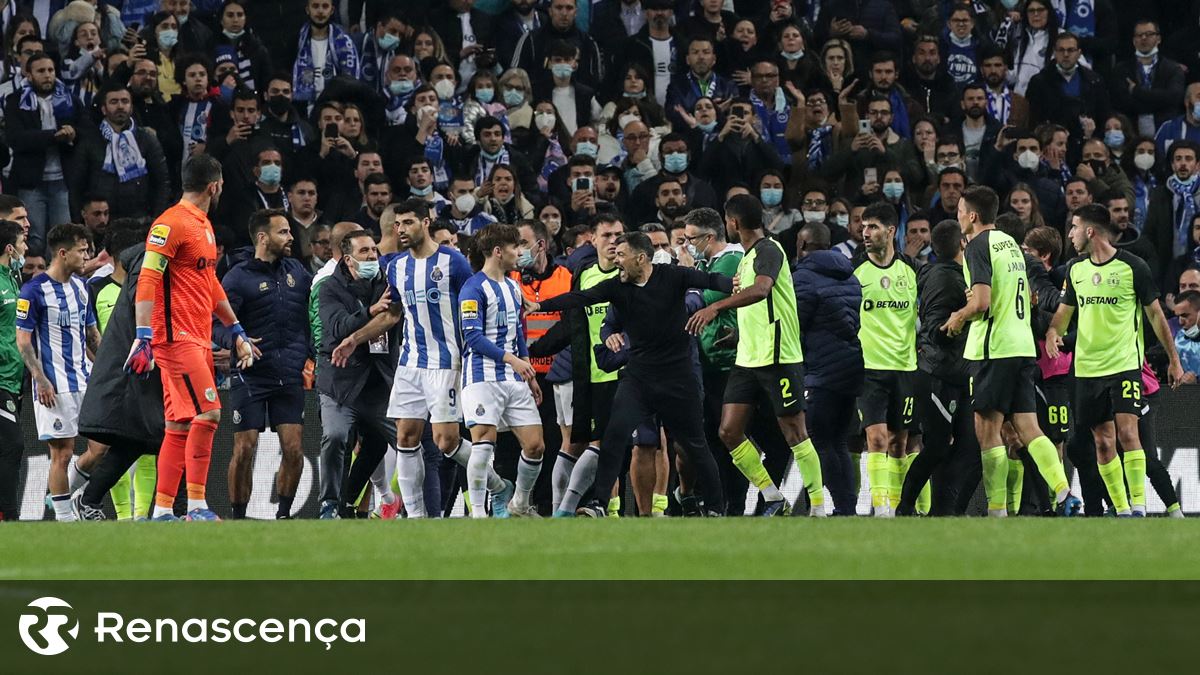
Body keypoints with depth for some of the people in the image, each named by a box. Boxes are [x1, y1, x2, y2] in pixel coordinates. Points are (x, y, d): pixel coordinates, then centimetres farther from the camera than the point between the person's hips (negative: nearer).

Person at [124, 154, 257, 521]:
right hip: (177, 336, -10)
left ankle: (162, 511, 8)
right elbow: (147, 280, -17)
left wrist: (237, 330, 29)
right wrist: (143, 336, -25)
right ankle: (196, 505, -15)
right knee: (207, 412, -16)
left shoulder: (204, 226, 20)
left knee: (180, 425, 7)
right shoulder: (171, 224, -11)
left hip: (199, 340, 10)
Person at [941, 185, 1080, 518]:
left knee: (987, 430, -3)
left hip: (994, 349, -8)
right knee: (1028, 428, 5)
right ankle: (1063, 493, -11)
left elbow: (981, 302, -18)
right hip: (1024, 346, 8)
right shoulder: (1011, 244, 17)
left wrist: (959, 317, 1)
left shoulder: (979, 246, -9)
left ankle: (997, 511, -5)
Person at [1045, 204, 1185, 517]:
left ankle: (1138, 506, -15)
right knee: (1103, 441, 4)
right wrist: (1053, 331, -6)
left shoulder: (1133, 267, -6)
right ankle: (1121, 510, 10)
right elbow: (1065, 310, 18)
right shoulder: (1076, 269, 9)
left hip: (1125, 364, -5)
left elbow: (1155, 314, 2)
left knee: (1127, 433, -16)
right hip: (1087, 368, 5)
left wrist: (1173, 360, 4)